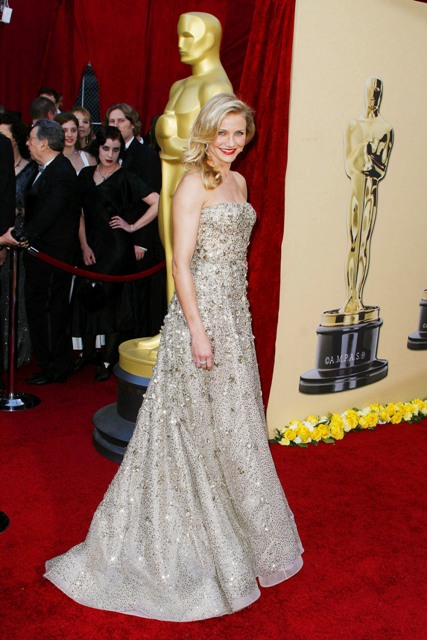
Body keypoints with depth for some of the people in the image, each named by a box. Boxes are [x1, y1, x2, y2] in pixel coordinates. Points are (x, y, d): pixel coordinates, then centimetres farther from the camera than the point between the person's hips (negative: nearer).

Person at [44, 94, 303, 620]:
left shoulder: (238, 183, 14)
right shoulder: (193, 184, -11)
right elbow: (181, 263, -16)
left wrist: (238, 317, 17)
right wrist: (197, 330, -20)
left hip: (235, 312, 9)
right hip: (201, 310, -8)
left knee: (232, 417, 16)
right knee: (206, 422, 2)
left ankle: (235, 531, 33)